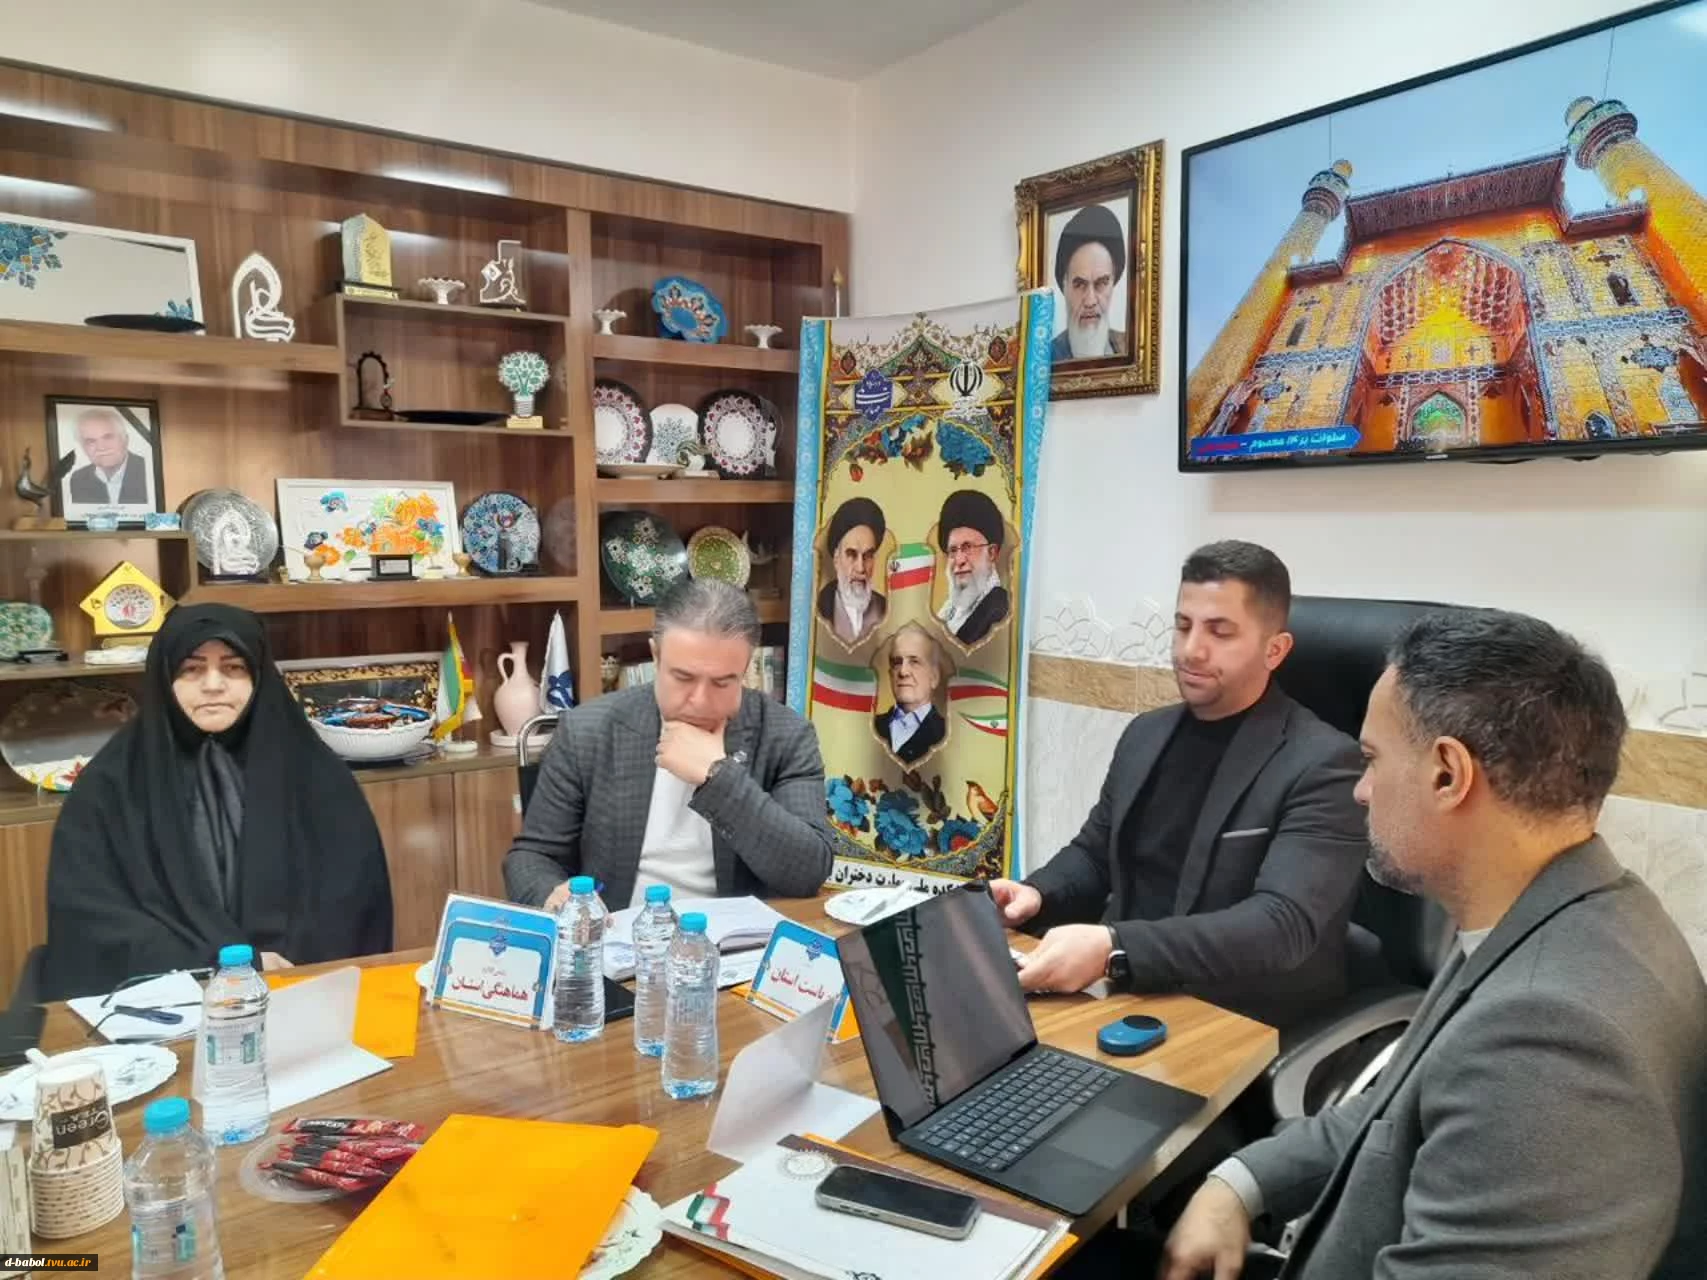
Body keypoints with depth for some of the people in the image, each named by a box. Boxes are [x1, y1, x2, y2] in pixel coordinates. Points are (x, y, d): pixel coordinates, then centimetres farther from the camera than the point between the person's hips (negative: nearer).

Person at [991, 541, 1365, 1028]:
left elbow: (1285, 925, -25)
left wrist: (1114, 949, -37)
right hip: (1129, 998, 7)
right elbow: (1093, 853, 17)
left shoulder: (1322, 765, -13)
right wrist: (1036, 894, -6)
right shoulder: (1146, 734, 8)